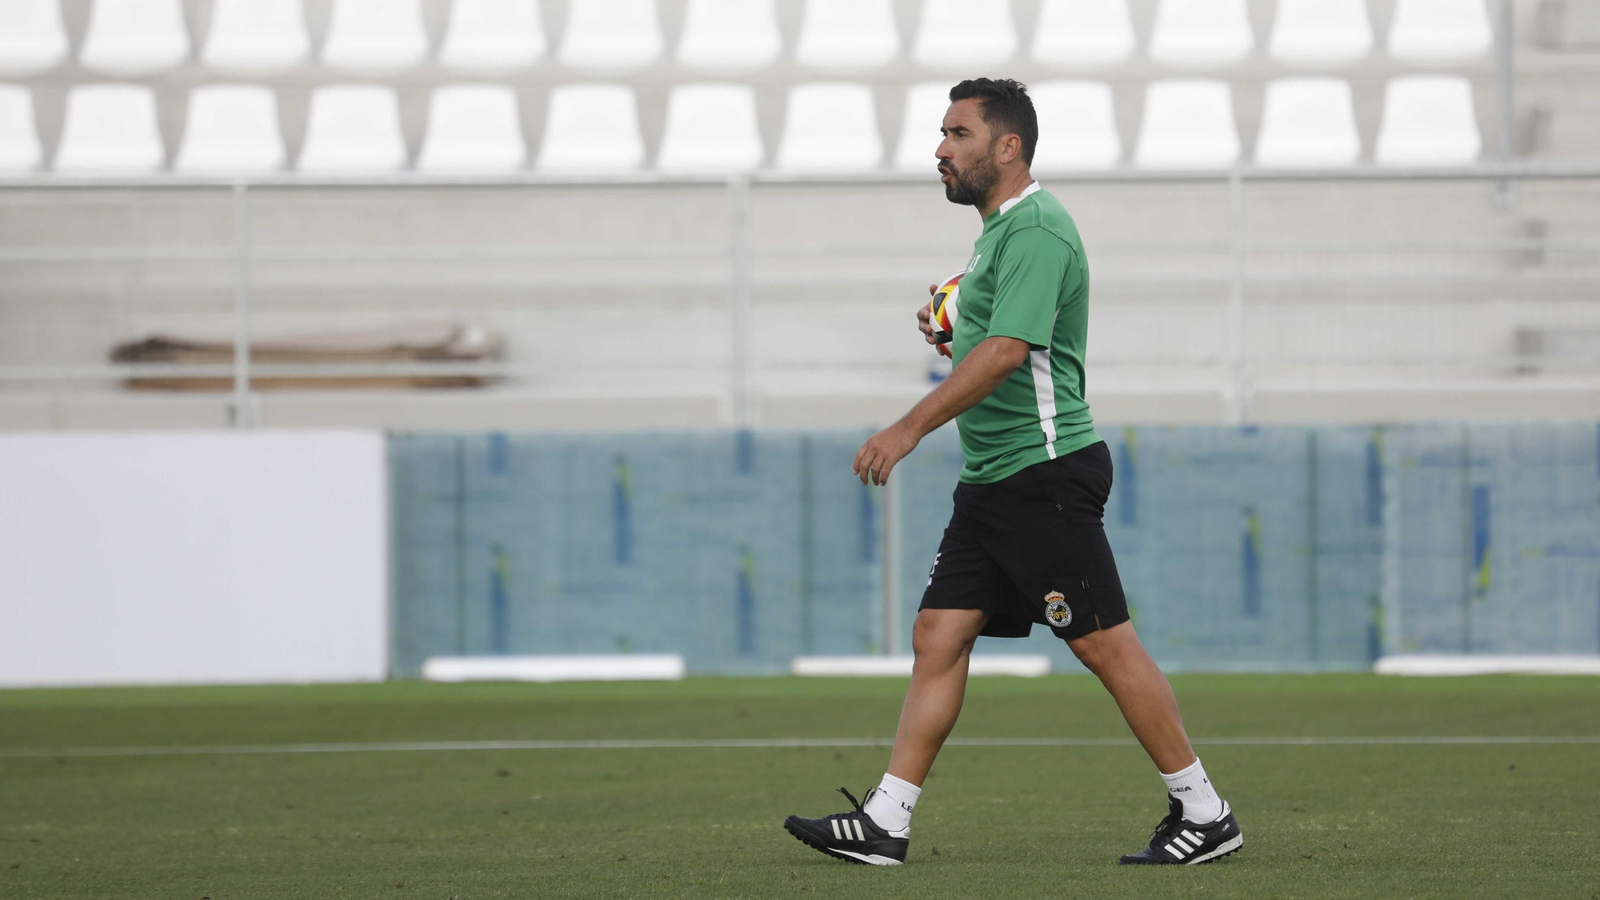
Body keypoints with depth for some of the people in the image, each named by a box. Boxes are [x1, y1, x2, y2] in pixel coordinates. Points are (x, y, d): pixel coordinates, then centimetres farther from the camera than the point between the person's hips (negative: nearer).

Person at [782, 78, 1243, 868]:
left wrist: (908, 429, -26)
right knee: (937, 638, 4)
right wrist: (950, 328, 11)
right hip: (992, 479, 10)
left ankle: (1203, 814, 1)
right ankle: (885, 823, 3)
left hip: (1045, 474, -10)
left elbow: (1006, 352, -25)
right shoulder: (998, 231, 18)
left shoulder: (1036, 231, -15)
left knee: (1105, 643, -6)